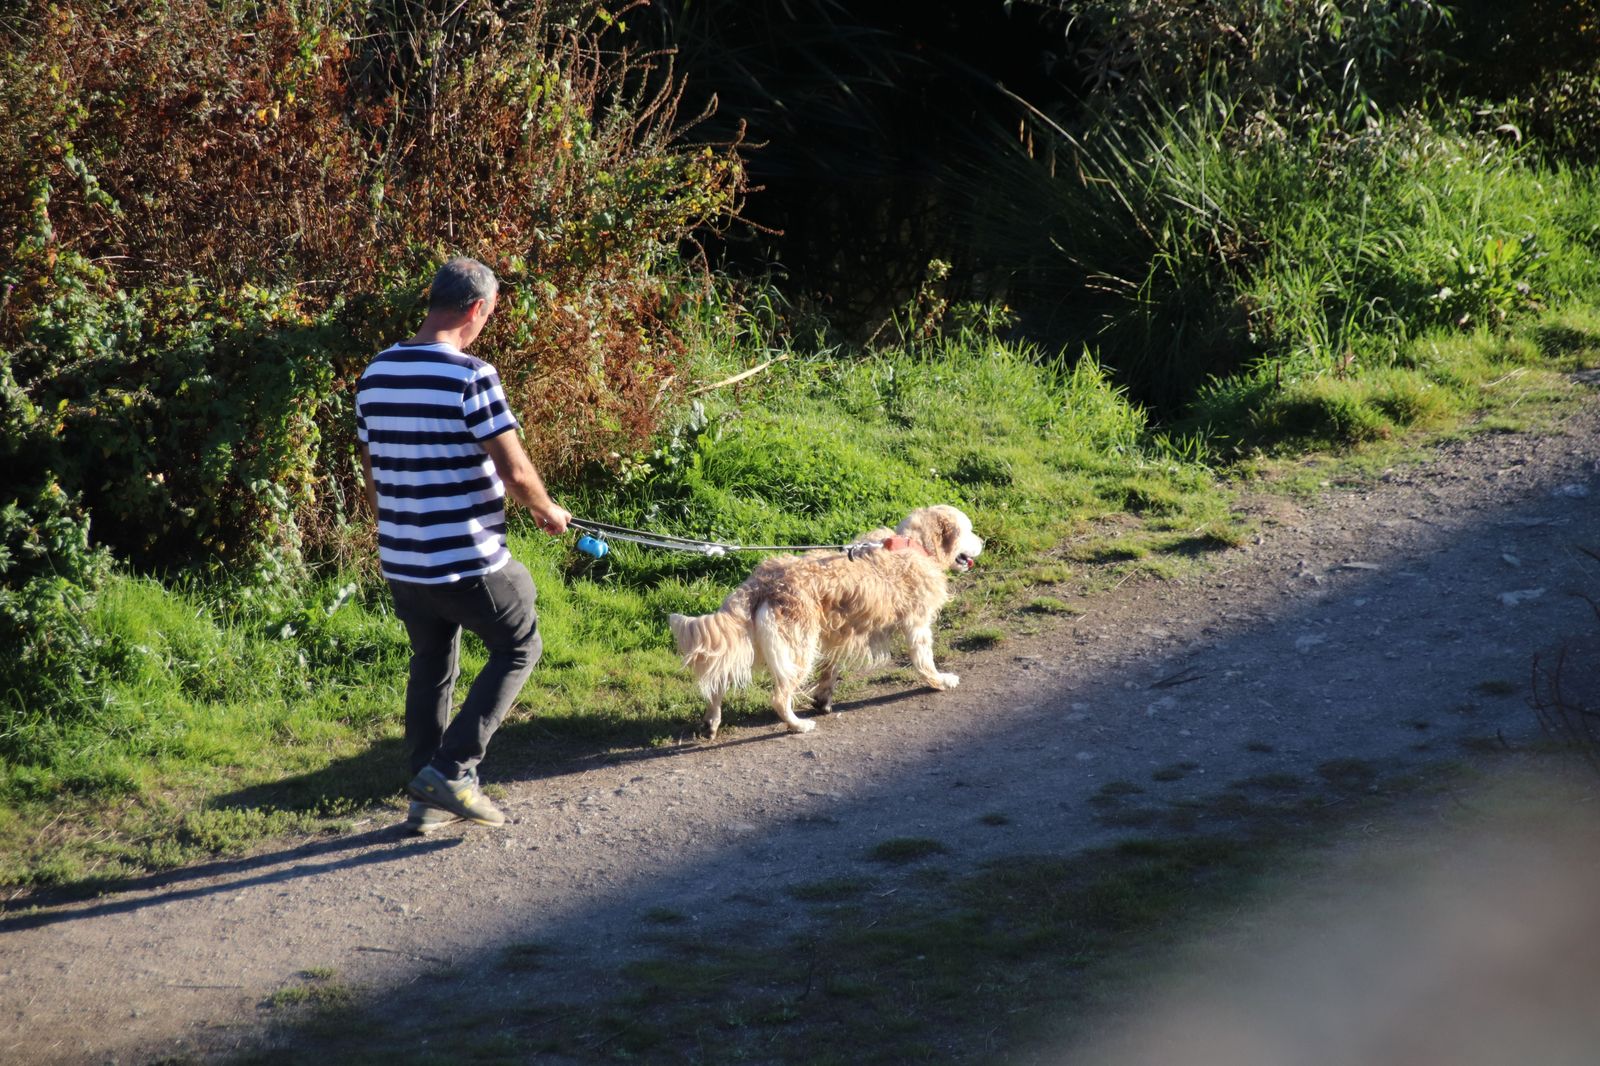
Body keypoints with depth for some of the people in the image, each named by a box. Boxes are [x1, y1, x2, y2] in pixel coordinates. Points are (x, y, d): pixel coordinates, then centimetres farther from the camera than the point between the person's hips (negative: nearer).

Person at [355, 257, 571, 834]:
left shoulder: (375, 375, 4)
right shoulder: (471, 377, -18)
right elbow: (514, 470, -18)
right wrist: (547, 511, 2)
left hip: (401, 562, 7)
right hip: (469, 560, -7)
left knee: (431, 665, 20)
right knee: (519, 648, 13)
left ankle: (427, 797, 23)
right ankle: (451, 769, 4)